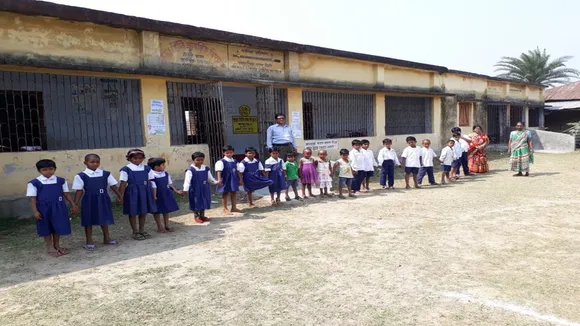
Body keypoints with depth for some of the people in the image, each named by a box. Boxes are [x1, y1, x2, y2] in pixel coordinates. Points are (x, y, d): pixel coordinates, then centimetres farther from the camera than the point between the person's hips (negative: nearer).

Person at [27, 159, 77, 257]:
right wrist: (35, 211, -11)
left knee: (58, 226, 11)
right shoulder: (34, 183, -7)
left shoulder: (61, 181, 0)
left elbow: (66, 194, 6)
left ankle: (57, 246, 29)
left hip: (59, 207, 2)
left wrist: (73, 205, 5)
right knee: (46, 228, 9)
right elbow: (33, 198, -6)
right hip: (44, 208, -2)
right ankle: (50, 248, 22)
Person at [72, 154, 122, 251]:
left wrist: (120, 196, 6)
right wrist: (75, 204, -9)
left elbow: (113, 186, 5)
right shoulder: (81, 176, -8)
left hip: (103, 200, 3)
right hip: (89, 201, -3)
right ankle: (89, 241, 22)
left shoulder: (106, 174, -1)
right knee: (89, 220, 8)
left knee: (105, 219, 14)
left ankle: (107, 238, 30)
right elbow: (79, 191, -7)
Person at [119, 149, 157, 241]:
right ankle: (135, 232, 19)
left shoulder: (147, 168, 4)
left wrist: (153, 194, 7)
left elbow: (150, 182, 7)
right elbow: (123, 184, -6)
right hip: (132, 193, -3)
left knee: (144, 212, 12)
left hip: (145, 192, 4)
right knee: (133, 212, 6)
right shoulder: (126, 169, -6)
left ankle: (142, 230, 28)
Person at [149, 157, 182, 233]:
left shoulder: (165, 174, 1)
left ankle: (166, 225, 28)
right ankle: (160, 227, 21)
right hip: (158, 197, -6)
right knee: (157, 211, 9)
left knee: (167, 210, 14)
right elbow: (153, 187, -21)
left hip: (166, 195, 7)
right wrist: (154, 197, -22)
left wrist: (176, 191, 13)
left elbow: (170, 184, 10)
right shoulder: (152, 175, -21)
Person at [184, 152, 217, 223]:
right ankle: (196, 217, 20)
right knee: (196, 203, 4)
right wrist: (185, 189, -29)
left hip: (204, 189, 5)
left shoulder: (206, 169, 1)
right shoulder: (190, 170, -14)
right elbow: (187, 180, -20)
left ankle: (202, 215, 29)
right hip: (195, 190, -5)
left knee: (204, 202, 13)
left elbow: (210, 178, 12)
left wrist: (216, 182, 1)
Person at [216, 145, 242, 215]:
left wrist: (240, 179, 13)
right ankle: (225, 209, 12)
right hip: (225, 180, -6)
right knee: (225, 194, 4)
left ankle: (234, 207, 24)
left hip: (233, 180, 6)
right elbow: (219, 171, -20)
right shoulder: (221, 162, -11)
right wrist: (219, 179, -31)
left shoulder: (235, 161, 7)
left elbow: (237, 171, 13)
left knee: (233, 193, 12)